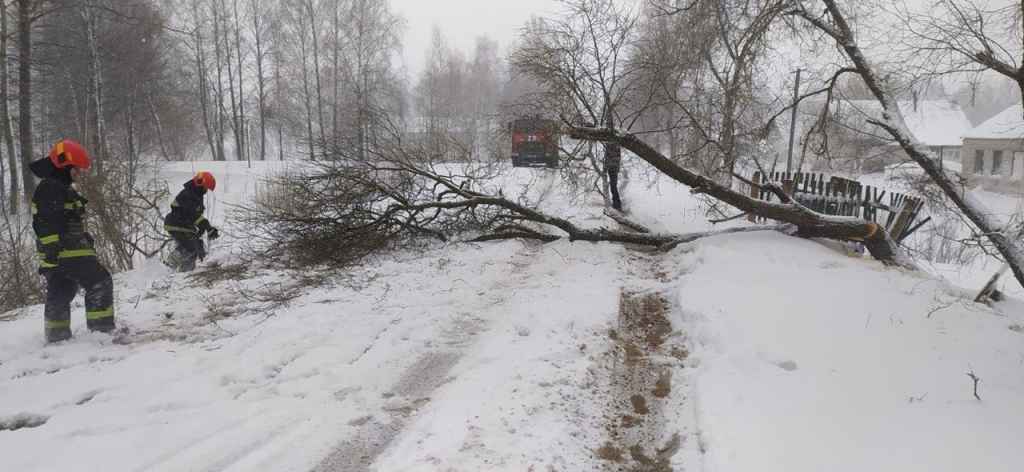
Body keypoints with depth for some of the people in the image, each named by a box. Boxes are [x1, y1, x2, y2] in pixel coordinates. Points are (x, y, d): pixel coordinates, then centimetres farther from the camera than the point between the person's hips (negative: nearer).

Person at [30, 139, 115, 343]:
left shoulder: (62, 188, 21)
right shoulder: (50, 188, -12)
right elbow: (45, 224, -20)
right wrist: (51, 252, -24)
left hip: (58, 254, 11)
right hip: (69, 251, -11)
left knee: (60, 293, 13)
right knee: (100, 283, -9)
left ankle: (57, 335, 20)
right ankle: (102, 328, -10)